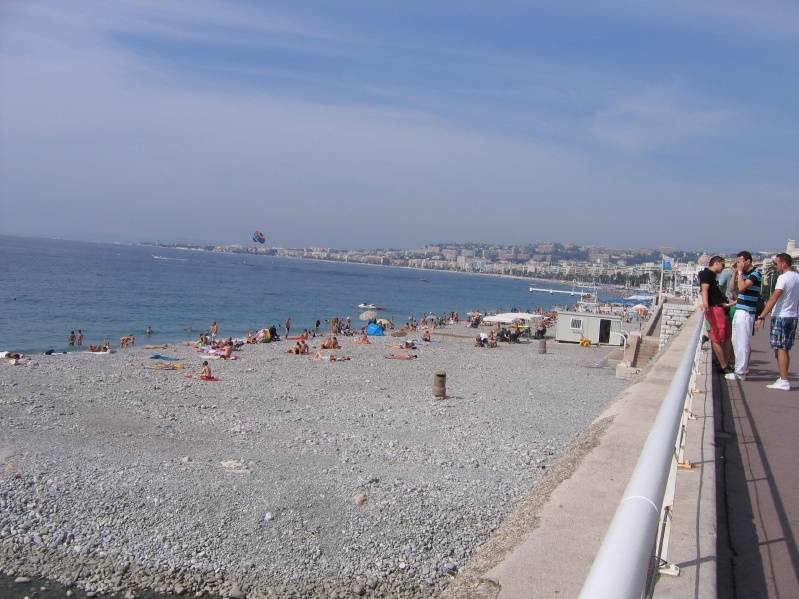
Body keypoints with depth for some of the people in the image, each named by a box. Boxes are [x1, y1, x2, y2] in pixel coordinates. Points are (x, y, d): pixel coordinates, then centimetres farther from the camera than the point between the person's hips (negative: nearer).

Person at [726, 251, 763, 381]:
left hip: (746, 313, -9)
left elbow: (742, 287, -24)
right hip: (739, 311, 9)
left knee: (743, 343, -7)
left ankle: (741, 372, -3)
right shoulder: (744, 273, 13)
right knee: (736, 341, 16)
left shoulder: (756, 273, -12)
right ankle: (743, 367, 27)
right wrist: (735, 272, 7)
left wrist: (740, 272, -15)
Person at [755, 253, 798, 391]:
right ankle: (783, 379, 18)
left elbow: (773, 299, -21)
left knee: (780, 349, -5)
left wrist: (761, 317, -21)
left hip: (781, 317, -8)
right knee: (785, 349, 13)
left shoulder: (783, 278, -15)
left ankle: (784, 381, -5)